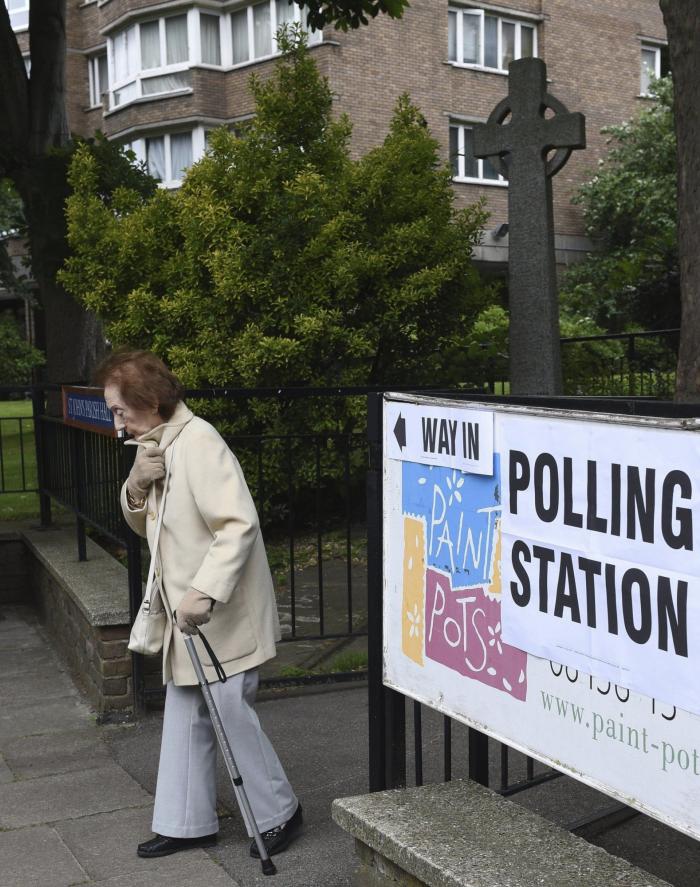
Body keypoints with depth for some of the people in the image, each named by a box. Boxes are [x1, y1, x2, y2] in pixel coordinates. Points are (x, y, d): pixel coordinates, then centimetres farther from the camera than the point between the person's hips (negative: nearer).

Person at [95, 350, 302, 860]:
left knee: (231, 714, 0)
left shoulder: (198, 442, -19)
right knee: (186, 717, 15)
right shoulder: (159, 446, 11)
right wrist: (137, 485, -5)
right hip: (187, 614, 9)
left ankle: (279, 813, 19)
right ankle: (187, 823, 27)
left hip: (220, 615, -9)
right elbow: (144, 525, 16)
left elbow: (239, 523, -27)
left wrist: (205, 592, -34)